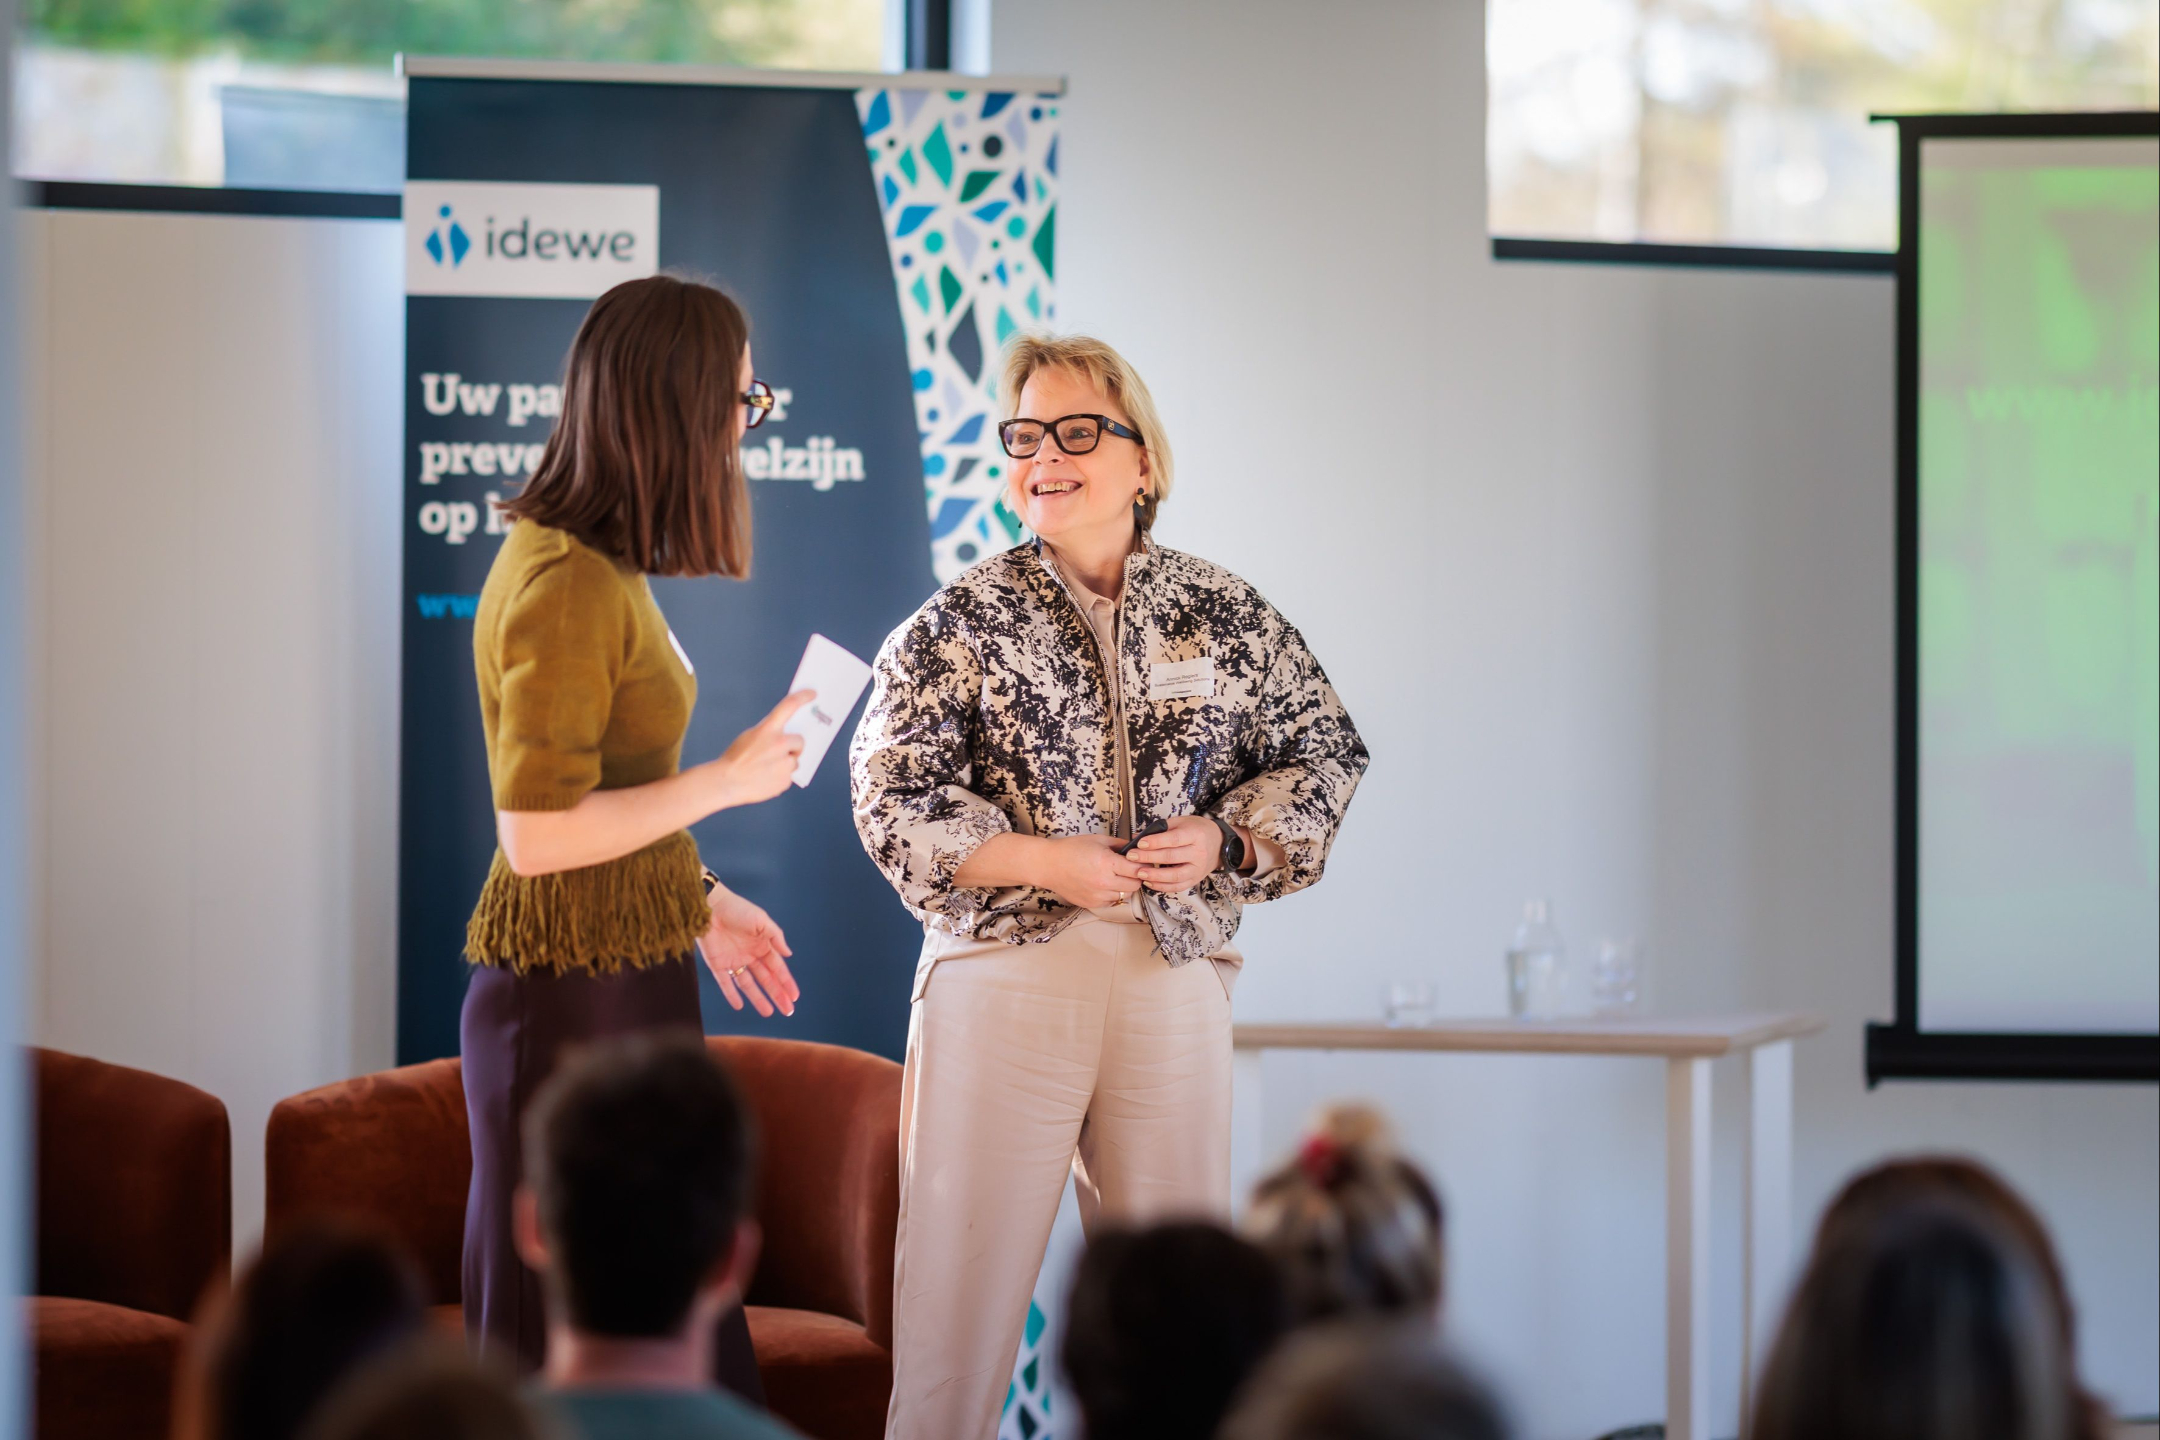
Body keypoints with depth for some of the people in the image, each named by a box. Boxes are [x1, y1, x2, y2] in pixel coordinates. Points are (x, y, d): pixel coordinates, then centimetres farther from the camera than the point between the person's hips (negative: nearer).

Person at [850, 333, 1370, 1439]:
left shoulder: (1226, 617, 8)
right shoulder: (958, 626, 1)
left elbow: (1322, 754, 14)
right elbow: (894, 806, -3)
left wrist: (1224, 839, -4)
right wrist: (1046, 862, -13)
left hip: (1174, 976, 2)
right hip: (1002, 972, -2)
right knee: (965, 1276, -3)